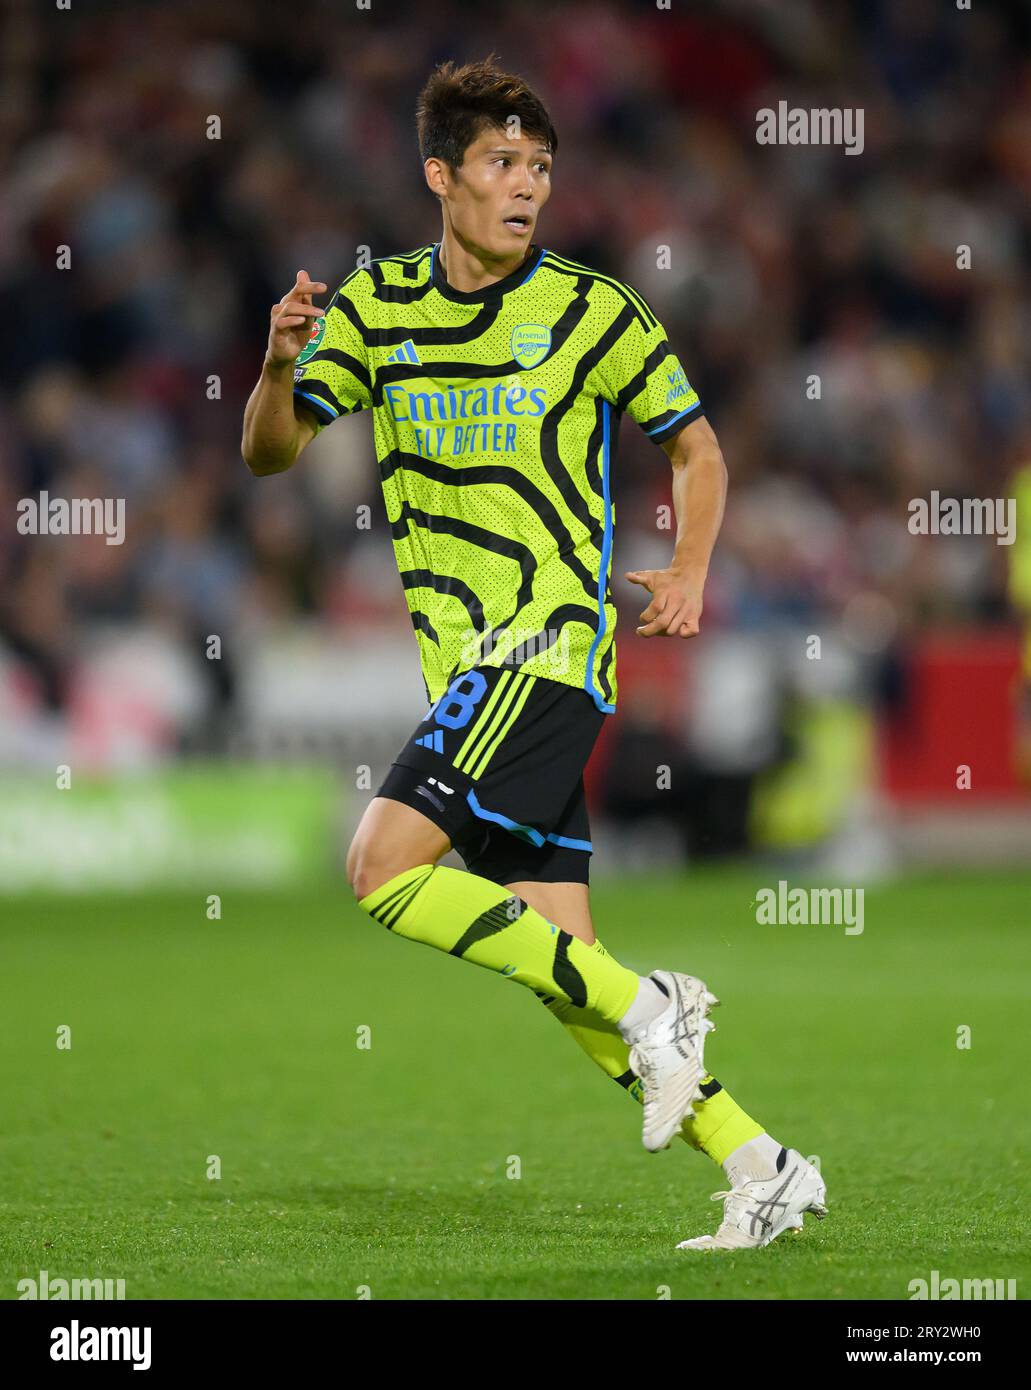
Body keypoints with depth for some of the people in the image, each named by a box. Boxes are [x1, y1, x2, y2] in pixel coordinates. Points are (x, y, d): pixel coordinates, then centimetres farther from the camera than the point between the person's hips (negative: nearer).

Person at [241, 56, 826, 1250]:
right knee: (561, 966, 1)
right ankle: (761, 1169, 6)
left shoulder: (592, 312, -2)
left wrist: (687, 573, -7)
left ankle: (647, 1007, -15)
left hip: (550, 647, -6)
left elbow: (696, 448, 9)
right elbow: (270, 452, 7)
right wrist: (280, 363, -14)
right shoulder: (376, 307, 9)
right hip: (464, 669, 6)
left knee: (386, 863, -22)